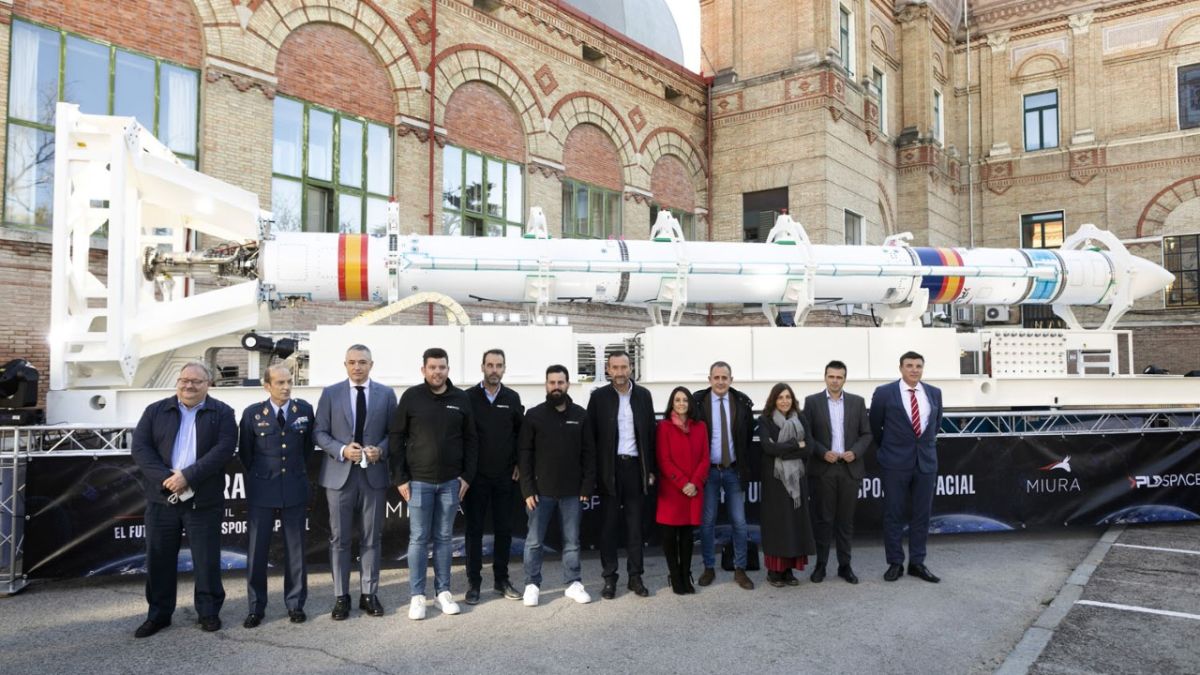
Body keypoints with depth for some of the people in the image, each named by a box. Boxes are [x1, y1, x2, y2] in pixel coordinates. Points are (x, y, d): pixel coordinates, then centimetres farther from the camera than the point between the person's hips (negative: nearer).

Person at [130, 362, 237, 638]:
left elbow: (224, 449, -11)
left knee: (207, 560, 5)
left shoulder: (222, 413, 1)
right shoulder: (155, 411, 8)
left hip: (203, 500, -2)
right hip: (161, 498, 2)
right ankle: (158, 614, 25)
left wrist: (188, 476, -19)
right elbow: (140, 448, -1)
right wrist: (165, 478, -15)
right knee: (159, 559, 10)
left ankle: (209, 612, 20)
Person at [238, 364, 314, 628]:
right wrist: (258, 477, 11)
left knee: (295, 548, 8)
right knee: (257, 549, 4)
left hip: (295, 488, 1)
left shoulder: (305, 410, -1)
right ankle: (256, 607, 16)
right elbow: (245, 453, 7)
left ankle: (295, 604, 19)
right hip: (262, 489, -1)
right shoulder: (252, 414, -5)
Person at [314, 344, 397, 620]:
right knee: (339, 538, 6)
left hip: (374, 474, 1)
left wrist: (380, 450, -14)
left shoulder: (386, 394, 4)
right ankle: (341, 597, 17)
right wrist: (342, 450, -15)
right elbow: (319, 432, 1)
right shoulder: (330, 393, 3)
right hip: (339, 474, 0)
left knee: (372, 538, 8)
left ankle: (369, 594, 19)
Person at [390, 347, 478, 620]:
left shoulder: (461, 399, 3)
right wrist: (401, 478, -5)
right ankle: (417, 596, 13)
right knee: (418, 539, 4)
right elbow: (397, 437, -1)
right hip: (419, 481, -2)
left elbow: (471, 440, 7)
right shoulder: (411, 397, -3)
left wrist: (467, 476, 1)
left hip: (451, 482, 2)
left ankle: (443, 592, 20)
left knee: (444, 538, 11)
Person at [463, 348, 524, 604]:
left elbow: (521, 432, 11)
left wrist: (519, 463, 3)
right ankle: (473, 582, 13)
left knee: (504, 529, 8)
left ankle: (501, 579, 20)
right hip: (476, 476, -2)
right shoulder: (468, 397, -2)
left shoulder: (512, 398, 5)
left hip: (505, 476, 2)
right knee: (474, 529, 4)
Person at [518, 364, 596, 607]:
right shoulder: (534, 415, -1)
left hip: (572, 492, 1)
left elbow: (589, 453, 5)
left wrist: (587, 487, -2)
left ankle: (574, 583, 21)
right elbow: (524, 454, -2)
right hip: (541, 491, -1)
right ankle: (532, 584, 18)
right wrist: (527, 489, -9)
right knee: (534, 541, 5)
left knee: (572, 541, 10)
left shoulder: (580, 415, 4)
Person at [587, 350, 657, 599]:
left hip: (635, 466, 2)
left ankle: (635, 576, 17)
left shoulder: (643, 395, 6)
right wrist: (593, 472, -6)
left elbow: (650, 432, 8)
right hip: (609, 468, -2)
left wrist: (650, 469, 4)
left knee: (635, 524, 8)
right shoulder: (599, 397, -1)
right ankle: (609, 578, 14)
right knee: (609, 525, 5)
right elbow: (591, 435, -1)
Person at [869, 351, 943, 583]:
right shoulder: (884, 392, -6)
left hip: (926, 460, 3)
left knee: (921, 514, 8)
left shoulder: (934, 393, 5)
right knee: (894, 514, 2)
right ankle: (895, 563, 12)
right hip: (895, 461, -3)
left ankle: (917, 563, 18)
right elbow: (874, 426, 6)